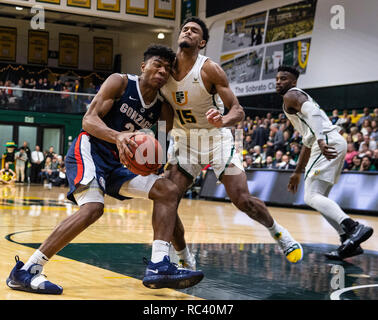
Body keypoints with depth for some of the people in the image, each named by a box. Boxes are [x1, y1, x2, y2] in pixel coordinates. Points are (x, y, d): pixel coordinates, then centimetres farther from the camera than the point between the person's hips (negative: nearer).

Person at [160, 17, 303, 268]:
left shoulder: (209, 69, -17)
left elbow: (238, 111, -21)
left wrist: (223, 121, -41)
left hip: (216, 138, -3)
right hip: (184, 139, 4)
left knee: (244, 201, -9)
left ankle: (278, 232, 23)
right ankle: (185, 260, 7)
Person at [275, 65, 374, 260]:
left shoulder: (291, 96, 4)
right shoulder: (301, 97, 33)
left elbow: (312, 113, -18)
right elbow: (308, 142, 36)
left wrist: (321, 141, -33)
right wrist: (298, 173, 38)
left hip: (329, 143, -10)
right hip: (336, 143, 10)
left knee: (311, 196, -15)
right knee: (319, 197, 14)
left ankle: (354, 228, -33)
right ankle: (349, 241, 5)